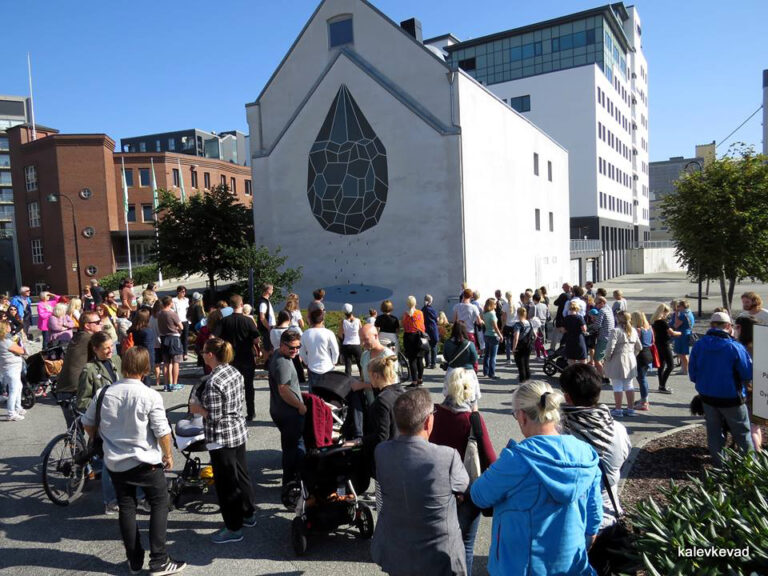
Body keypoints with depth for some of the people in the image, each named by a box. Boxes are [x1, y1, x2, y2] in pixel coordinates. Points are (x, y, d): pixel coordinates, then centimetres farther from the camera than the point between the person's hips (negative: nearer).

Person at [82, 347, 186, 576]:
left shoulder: (106, 392, -6)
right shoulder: (150, 396, -18)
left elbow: (87, 422, 6)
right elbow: (162, 432, -15)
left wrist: (101, 440, 23)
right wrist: (168, 455, 2)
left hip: (114, 462, 4)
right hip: (145, 462, -4)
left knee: (126, 508, 15)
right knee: (159, 504, 9)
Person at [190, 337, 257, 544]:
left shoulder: (213, 382, -24)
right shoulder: (235, 372, 1)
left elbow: (214, 416, -22)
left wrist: (197, 409, -5)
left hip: (221, 439, -8)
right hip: (239, 431, 8)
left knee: (226, 483, 6)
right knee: (241, 474, 21)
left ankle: (233, 529, 19)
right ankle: (248, 515, 37)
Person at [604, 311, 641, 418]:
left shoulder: (616, 331, -16)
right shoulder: (633, 331, 6)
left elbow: (610, 347, -20)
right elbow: (639, 347, 11)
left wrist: (607, 358, -7)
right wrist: (633, 355, 19)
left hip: (618, 360, -7)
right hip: (631, 360, 7)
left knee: (617, 387, 1)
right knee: (629, 385, 15)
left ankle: (618, 410, 6)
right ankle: (631, 408, 22)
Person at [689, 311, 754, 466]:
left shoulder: (698, 345, -8)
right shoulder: (735, 347, -20)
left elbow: (692, 375, -1)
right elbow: (748, 375, -12)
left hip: (707, 396, 4)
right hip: (731, 398, -3)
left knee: (714, 431, 17)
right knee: (742, 432, 14)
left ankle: (719, 463, 25)